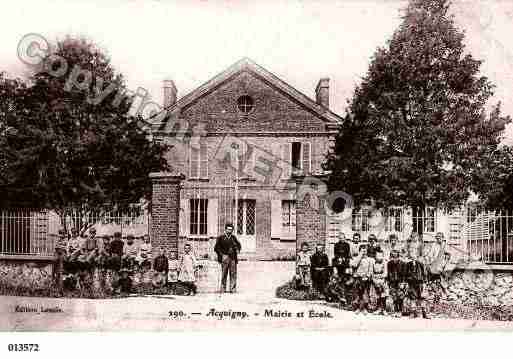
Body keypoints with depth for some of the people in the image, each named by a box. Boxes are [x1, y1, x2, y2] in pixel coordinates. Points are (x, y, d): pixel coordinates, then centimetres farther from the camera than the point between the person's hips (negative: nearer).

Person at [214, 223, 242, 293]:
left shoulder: (233, 237, 13)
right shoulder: (221, 237, 4)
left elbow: (238, 245, 25)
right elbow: (216, 248, 4)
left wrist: (237, 250, 6)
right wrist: (221, 254, -7)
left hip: (233, 258, 3)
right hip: (224, 258, -3)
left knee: (233, 273, 0)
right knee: (224, 274, -2)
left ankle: (233, 289, 5)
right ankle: (223, 289, 5)